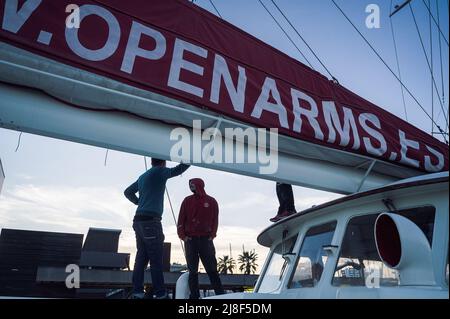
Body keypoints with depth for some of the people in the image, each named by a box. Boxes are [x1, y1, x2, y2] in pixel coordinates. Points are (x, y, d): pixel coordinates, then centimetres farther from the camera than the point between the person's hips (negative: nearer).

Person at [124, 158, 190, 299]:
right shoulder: (159, 172, -3)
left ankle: (137, 292, 7)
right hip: (151, 221, -8)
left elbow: (128, 192, 30)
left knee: (141, 257, 7)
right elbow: (177, 170, 0)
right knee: (156, 259, -6)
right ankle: (160, 294, -3)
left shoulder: (143, 176, 20)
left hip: (139, 221, 8)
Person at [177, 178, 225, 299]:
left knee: (212, 269, -1)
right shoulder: (187, 201, 7)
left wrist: (212, 235, -3)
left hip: (206, 239, -1)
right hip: (190, 239, 1)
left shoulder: (211, 201, 6)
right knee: (193, 270, 4)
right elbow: (181, 219, 5)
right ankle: (194, 296, 10)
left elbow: (215, 220, 7)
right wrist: (183, 236, -5)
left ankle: (220, 294, 2)